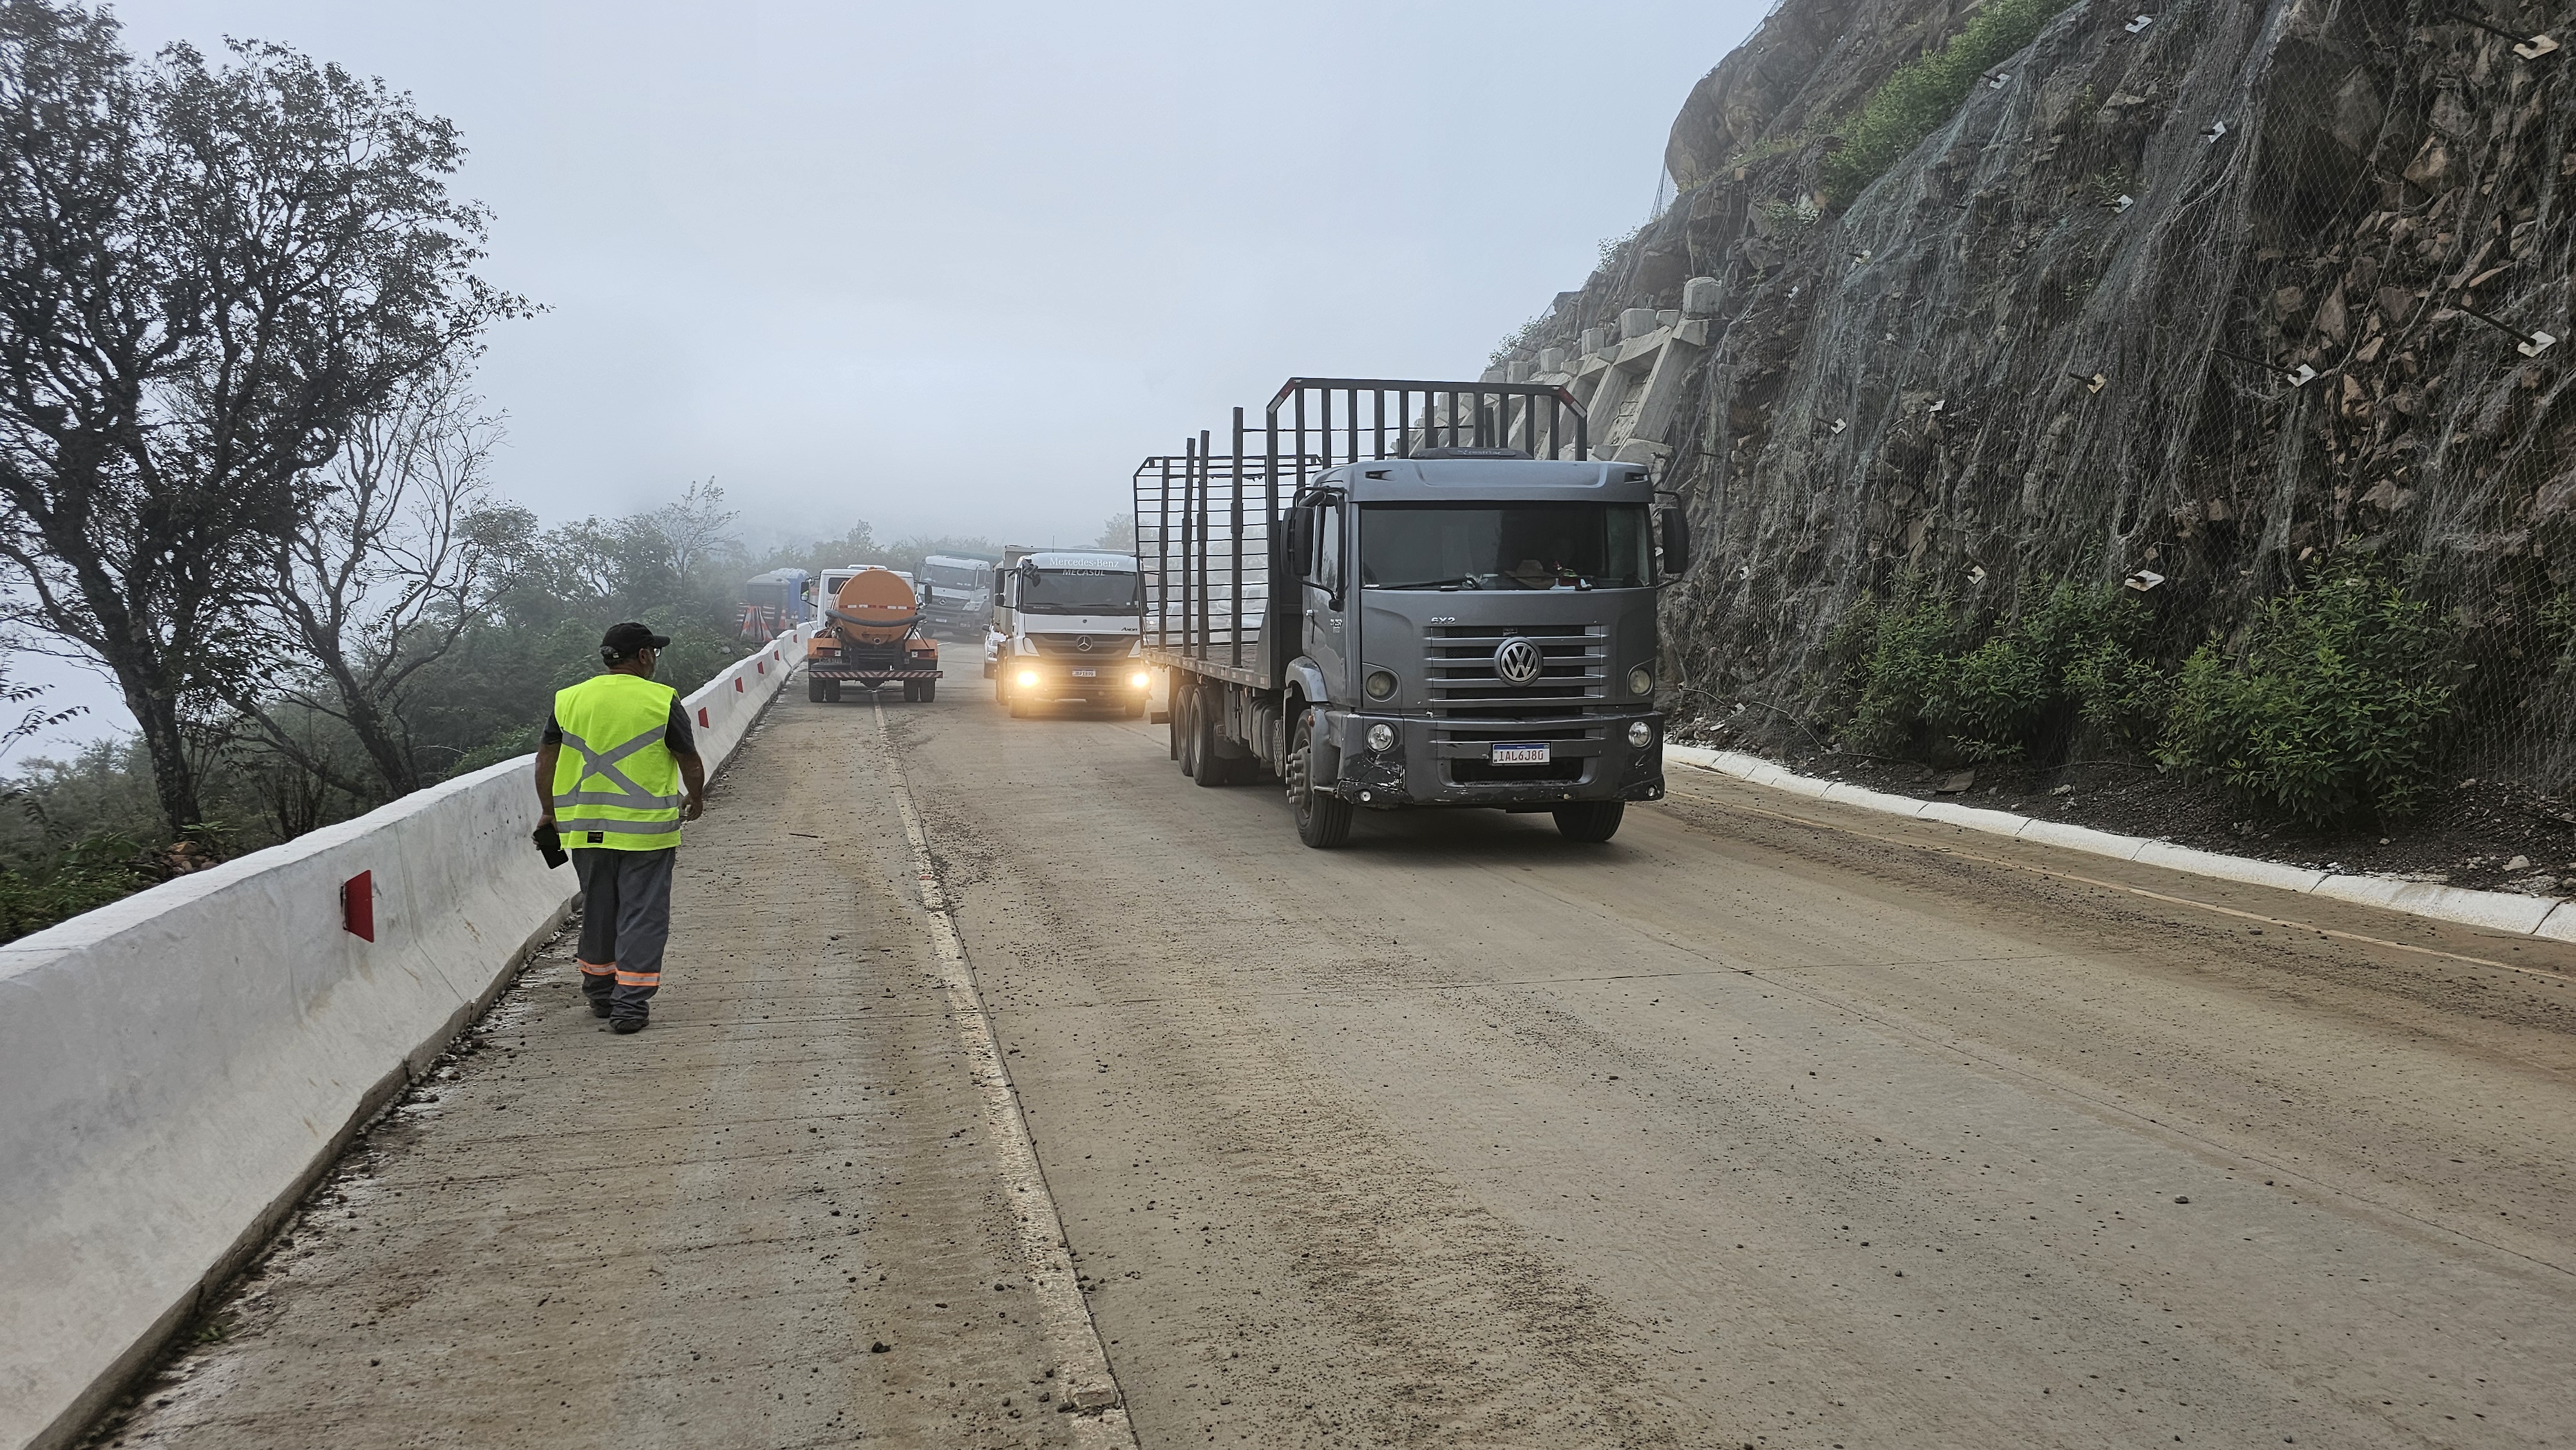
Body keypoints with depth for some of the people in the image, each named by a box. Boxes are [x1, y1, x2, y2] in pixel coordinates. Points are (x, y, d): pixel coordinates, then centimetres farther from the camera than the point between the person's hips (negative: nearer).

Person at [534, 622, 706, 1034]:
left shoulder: (568, 700, 5)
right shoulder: (662, 701, -7)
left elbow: (545, 761, 9)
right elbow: (690, 762, -2)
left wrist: (551, 813, 21)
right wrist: (695, 800, 16)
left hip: (586, 827, 4)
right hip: (646, 829, -4)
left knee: (598, 911, 18)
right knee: (642, 915, 2)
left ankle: (600, 992, 30)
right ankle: (630, 1003, -1)